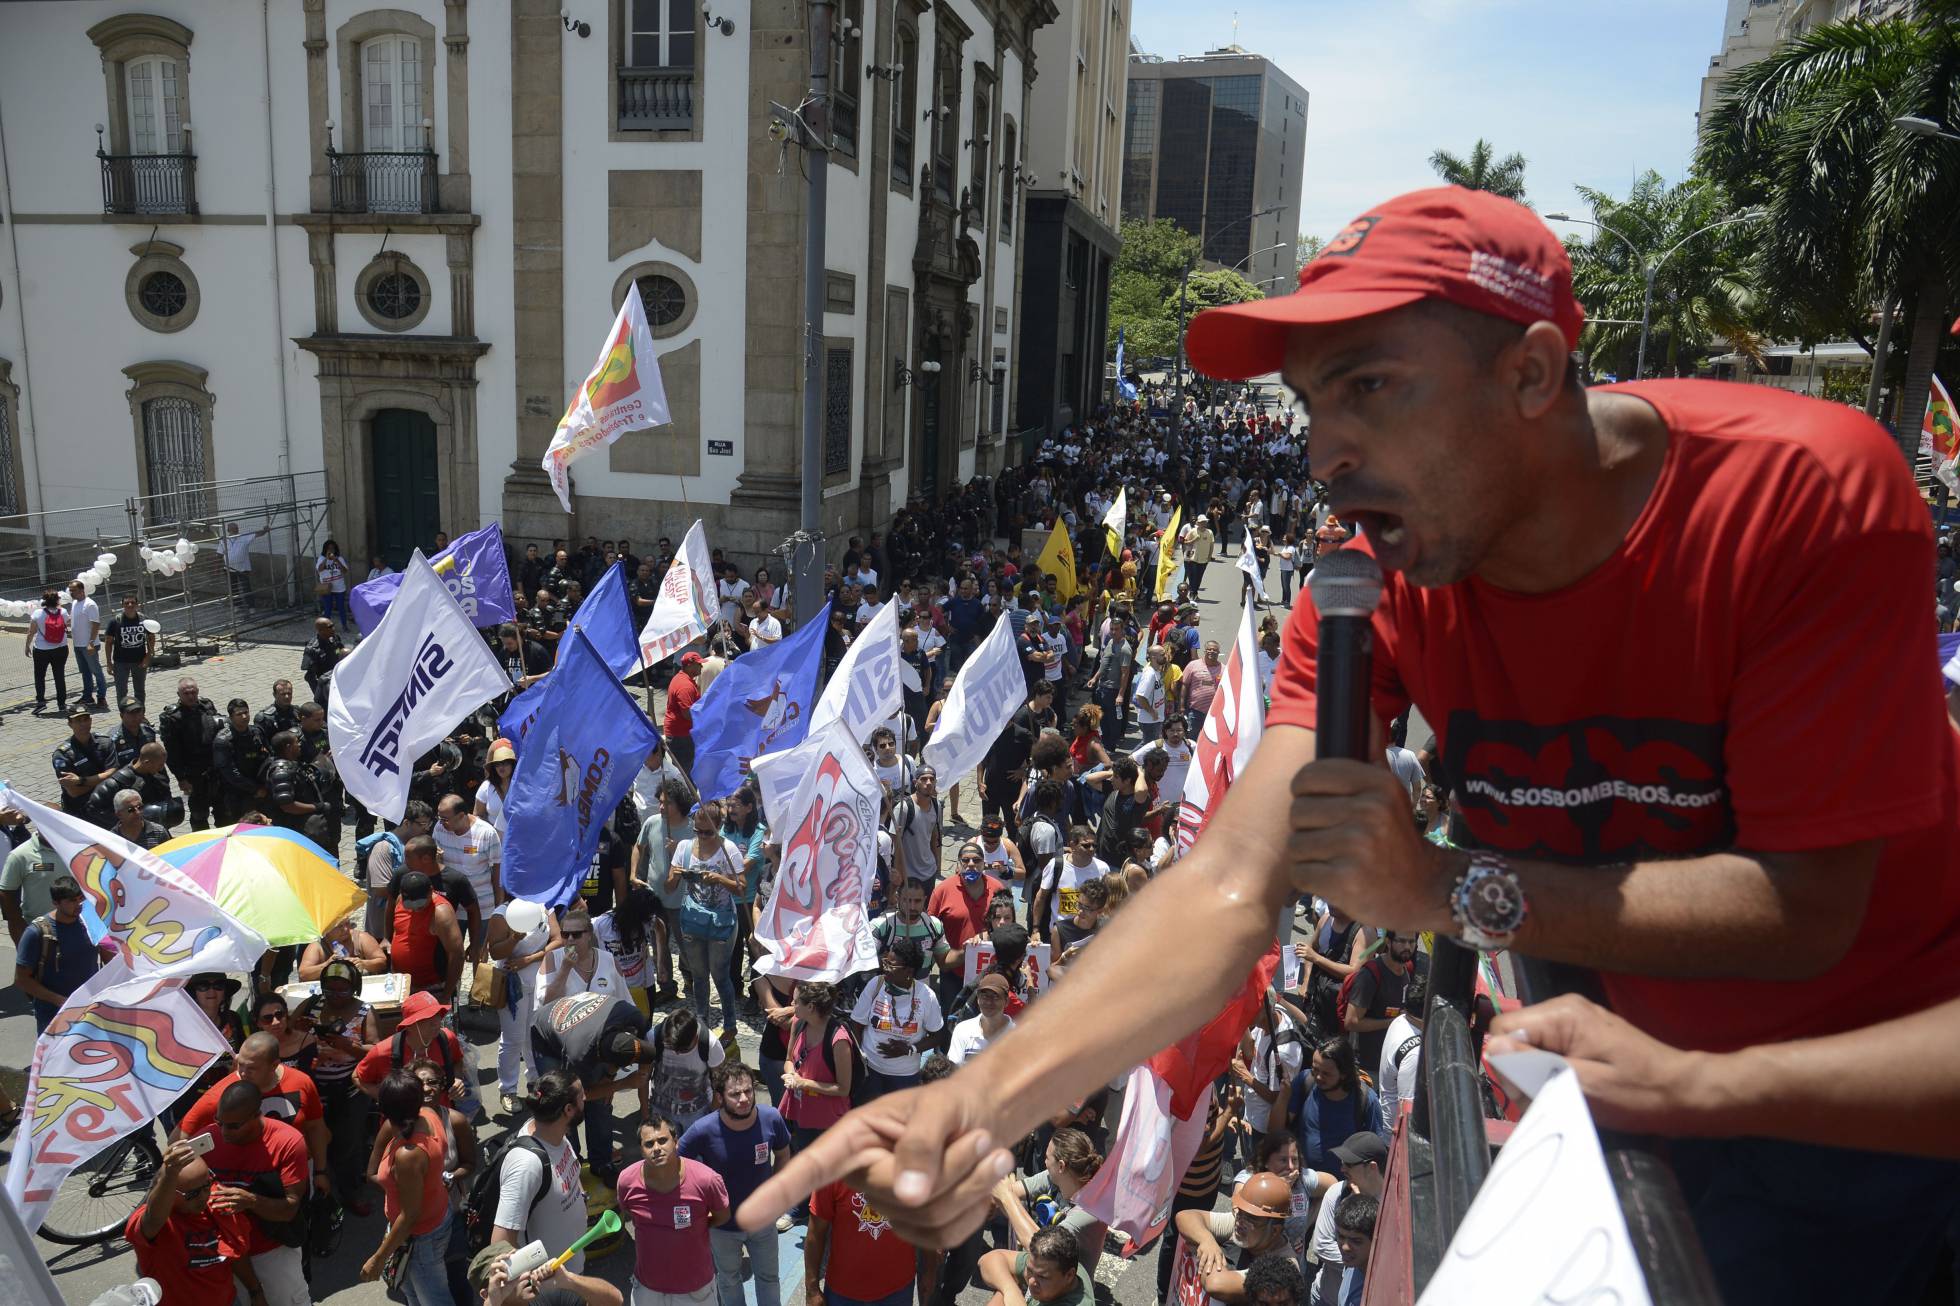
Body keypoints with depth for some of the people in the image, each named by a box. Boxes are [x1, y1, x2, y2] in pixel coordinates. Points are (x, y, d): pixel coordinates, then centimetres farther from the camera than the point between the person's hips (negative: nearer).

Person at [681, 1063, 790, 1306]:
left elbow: (783, 1156, -3)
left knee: (769, 1277, 23)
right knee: (729, 1278, 25)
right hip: (723, 1224, -1)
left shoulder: (771, 1119, -24)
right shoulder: (703, 1131, -31)